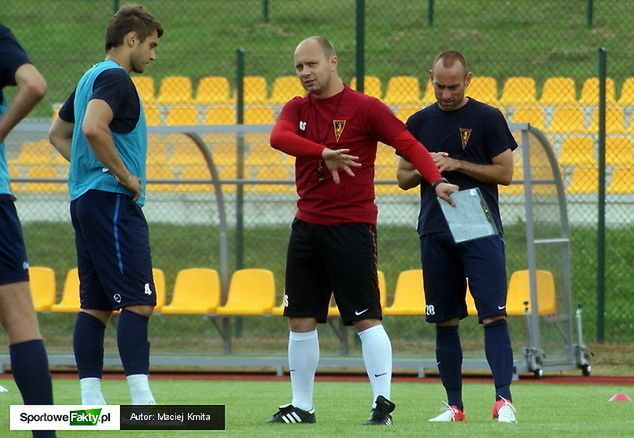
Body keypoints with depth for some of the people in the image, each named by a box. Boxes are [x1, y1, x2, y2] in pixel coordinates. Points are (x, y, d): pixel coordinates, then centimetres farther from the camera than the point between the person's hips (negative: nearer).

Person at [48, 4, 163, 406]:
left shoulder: (90, 78, 19)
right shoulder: (115, 78, -11)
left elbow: (58, 135, 30)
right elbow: (93, 129, -27)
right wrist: (126, 176, -17)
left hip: (85, 202, 10)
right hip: (112, 203, -10)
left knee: (96, 305, 8)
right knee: (138, 302, -13)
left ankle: (91, 401, 7)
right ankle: (142, 401, -18)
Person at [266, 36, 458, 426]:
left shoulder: (365, 108, -4)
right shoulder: (298, 109, 9)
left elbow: (407, 143, -9)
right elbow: (279, 137, -12)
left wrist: (436, 179, -26)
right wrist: (323, 152, -28)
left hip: (352, 228, -6)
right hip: (307, 227, 6)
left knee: (366, 318, -9)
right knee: (301, 320, 7)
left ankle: (383, 403, -9)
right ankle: (301, 407, 14)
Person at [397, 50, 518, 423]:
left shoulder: (488, 119, 1)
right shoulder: (419, 123, 12)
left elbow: (505, 172, -2)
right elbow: (403, 177, 17)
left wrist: (457, 165, -11)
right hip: (435, 234, 4)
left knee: (493, 314, -13)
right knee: (445, 320, 5)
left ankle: (504, 399, -16)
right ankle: (454, 405, 10)